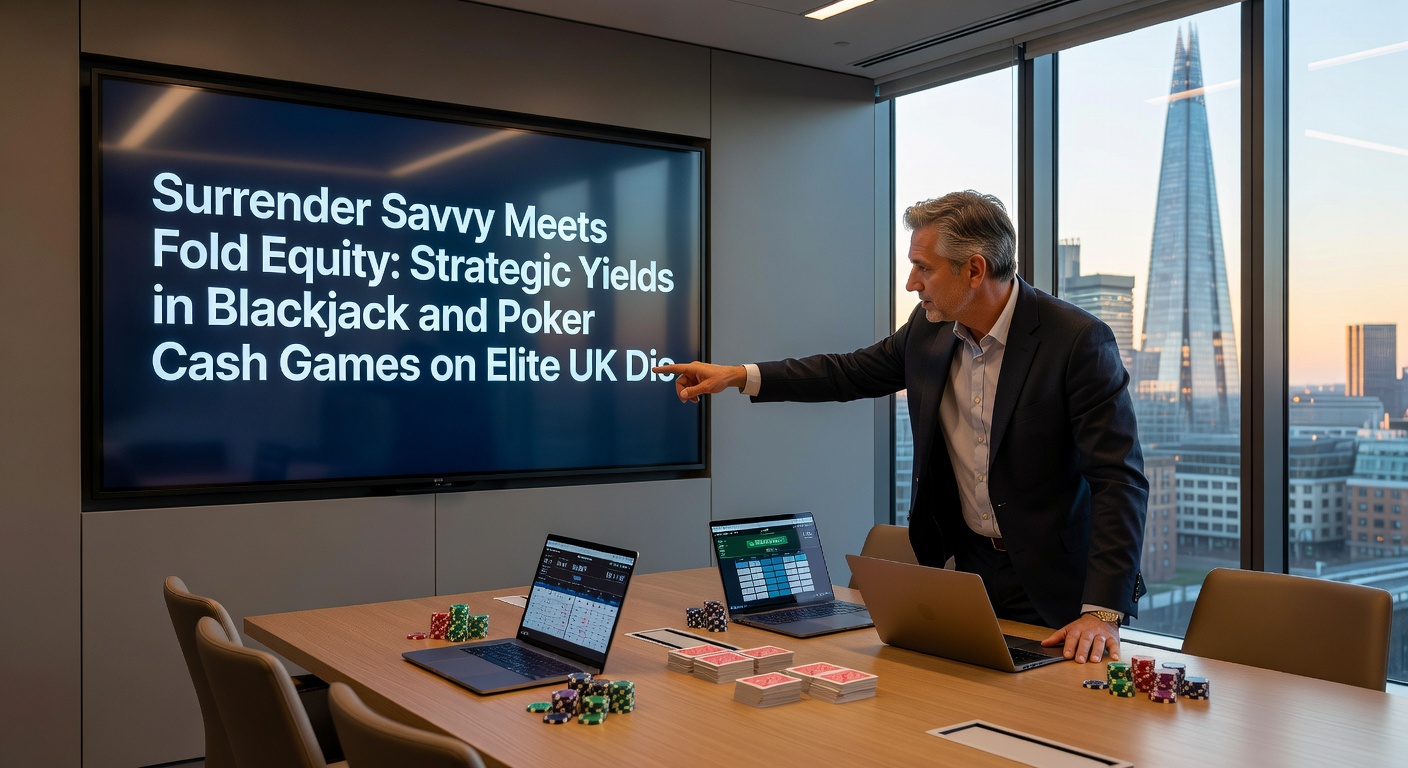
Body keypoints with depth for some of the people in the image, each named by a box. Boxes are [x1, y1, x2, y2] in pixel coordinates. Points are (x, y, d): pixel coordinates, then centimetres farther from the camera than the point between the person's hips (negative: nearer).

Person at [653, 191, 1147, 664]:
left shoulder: (1079, 341, -19)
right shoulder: (930, 329, -1)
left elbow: (1120, 480, -21)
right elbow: (850, 373, 14)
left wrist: (1102, 611, -28)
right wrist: (739, 375, 6)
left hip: (1053, 586, -5)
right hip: (967, 565, 5)